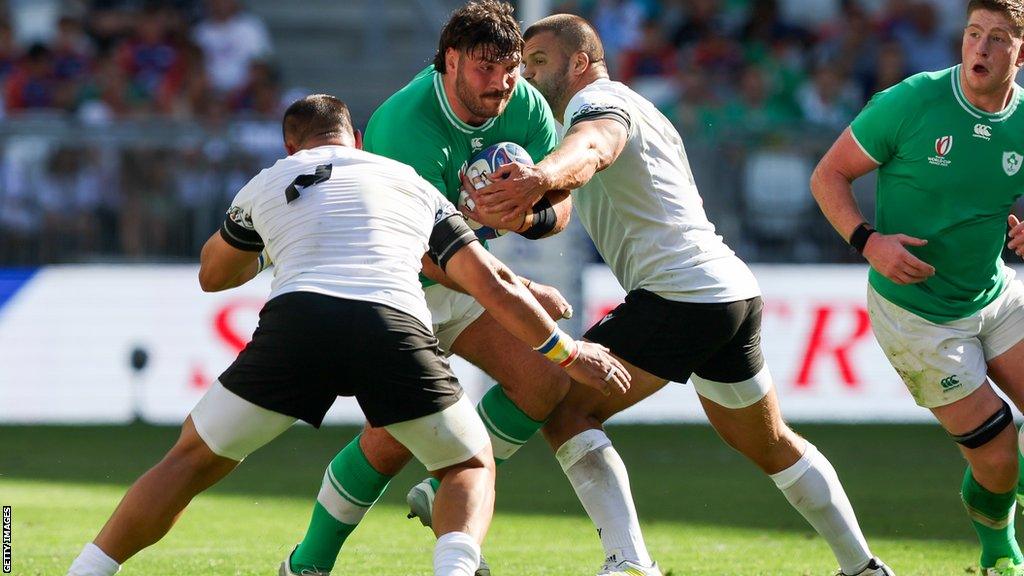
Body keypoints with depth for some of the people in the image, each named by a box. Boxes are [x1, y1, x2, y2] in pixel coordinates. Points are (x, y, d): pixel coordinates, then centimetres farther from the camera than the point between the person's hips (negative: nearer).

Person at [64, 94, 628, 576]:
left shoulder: (266, 184, 29)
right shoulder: (413, 184, 31)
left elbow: (213, 275, 47)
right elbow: (493, 284, 28)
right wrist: (567, 350, 38)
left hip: (296, 319, 0)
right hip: (396, 327, 0)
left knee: (194, 460, 17)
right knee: (472, 467, 20)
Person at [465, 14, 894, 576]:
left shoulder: (597, 98, -6)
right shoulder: (634, 107, 26)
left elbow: (592, 149, -31)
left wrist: (543, 175, -53)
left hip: (679, 293, -10)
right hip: (734, 293, 10)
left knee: (565, 411, -10)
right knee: (770, 444, 25)